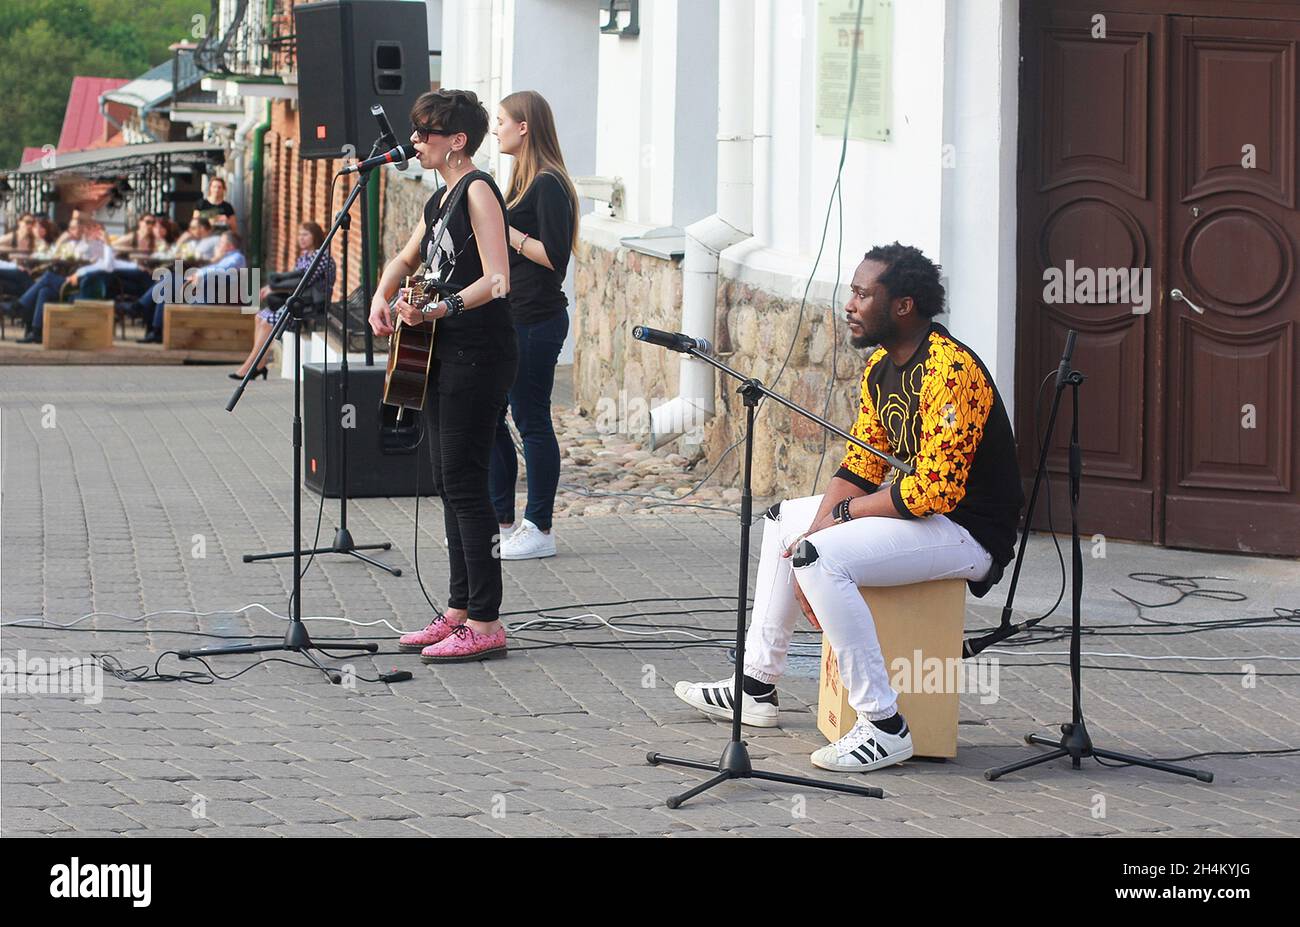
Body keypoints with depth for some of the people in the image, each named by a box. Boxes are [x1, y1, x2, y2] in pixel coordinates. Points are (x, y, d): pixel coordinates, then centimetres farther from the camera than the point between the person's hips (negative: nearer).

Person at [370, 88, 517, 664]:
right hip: (442, 356, 10)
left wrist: (439, 310, -32)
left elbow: (496, 281, -21)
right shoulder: (440, 199, 16)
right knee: (450, 485, 12)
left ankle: (485, 623, -7)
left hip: (479, 356, -10)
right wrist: (382, 299, 11)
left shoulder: (478, 191, -12)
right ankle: (459, 612, 19)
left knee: (464, 483, -10)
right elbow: (407, 258, 30)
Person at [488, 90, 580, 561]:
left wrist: (506, 232, -16)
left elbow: (555, 256, -20)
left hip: (535, 322, -10)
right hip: (508, 318, 10)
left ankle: (539, 530, 4)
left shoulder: (549, 185, -14)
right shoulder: (522, 181, 16)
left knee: (532, 422, -3)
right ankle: (502, 522, 20)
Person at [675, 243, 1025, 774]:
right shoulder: (881, 365, 7)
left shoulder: (950, 371, -24)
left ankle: (885, 729, -24)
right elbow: (859, 467, 9)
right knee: (784, 521, 19)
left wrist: (841, 513, -16)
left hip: (971, 531, -11)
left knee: (821, 559, -28)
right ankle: (757, 686, 25)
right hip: (921, 509, 11)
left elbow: (934, 490, -29)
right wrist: (819, 525, -8)